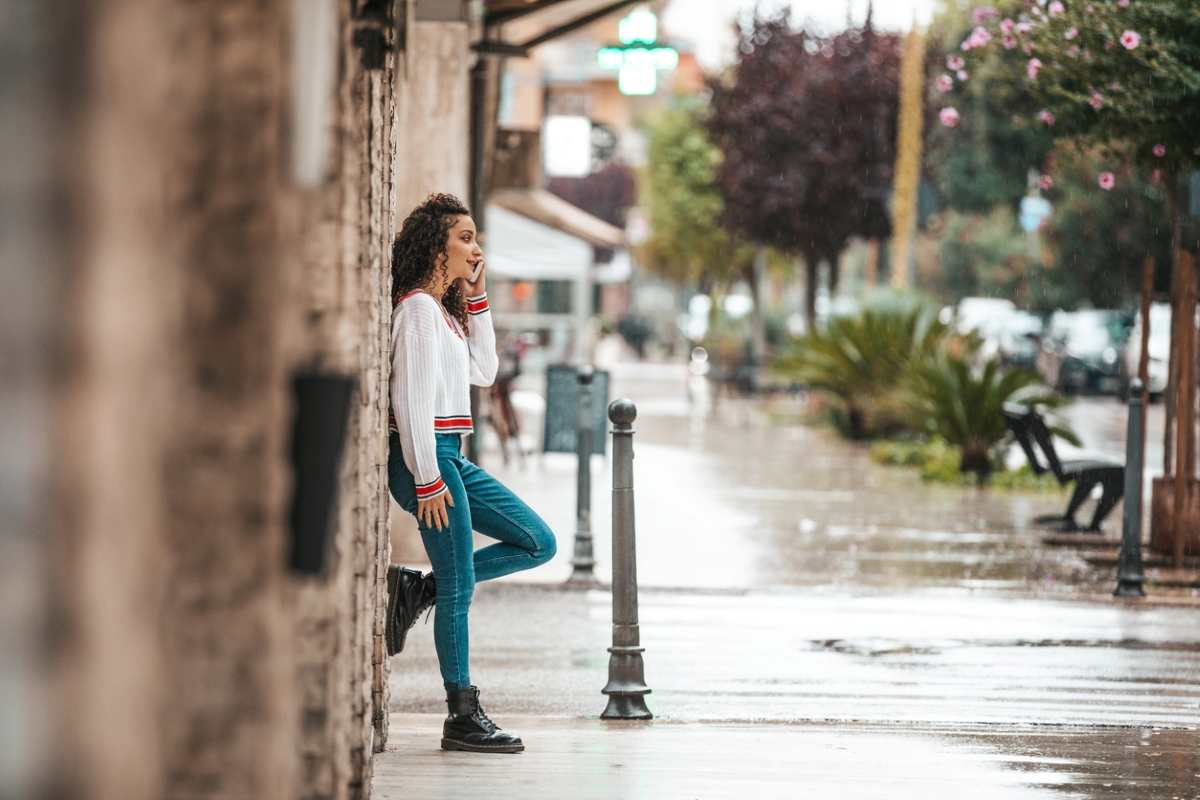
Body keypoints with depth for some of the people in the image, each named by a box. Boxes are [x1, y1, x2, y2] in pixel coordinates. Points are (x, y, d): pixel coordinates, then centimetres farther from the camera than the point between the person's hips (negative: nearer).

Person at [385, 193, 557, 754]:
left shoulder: (444, 311, 17)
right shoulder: (417, 308, -12)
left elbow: (483, 372, 21)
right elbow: (411, 398, -17)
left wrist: (477, 298, 14)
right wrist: (428, 480, -20)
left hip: (449, 457, 10)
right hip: (426, 455, -9)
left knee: (538, 544, 10)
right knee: (459, 586, -6)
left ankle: (416, 589, 10)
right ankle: (463, 718, 0)